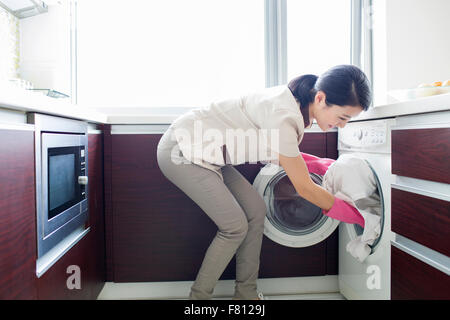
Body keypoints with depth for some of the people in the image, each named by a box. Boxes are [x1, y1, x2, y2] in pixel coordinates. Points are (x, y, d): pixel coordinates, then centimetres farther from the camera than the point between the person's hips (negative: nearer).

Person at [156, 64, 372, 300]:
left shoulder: (296, 101, -1)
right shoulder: (284, 117, -30)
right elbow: (304, 187, -18)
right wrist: (339, 207, -3)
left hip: (204, 152, 9)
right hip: (181, 151, -9)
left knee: (256, 210, 4)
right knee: (236, 226, -9)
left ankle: (246, 293, 17)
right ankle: (199, 295, 10)